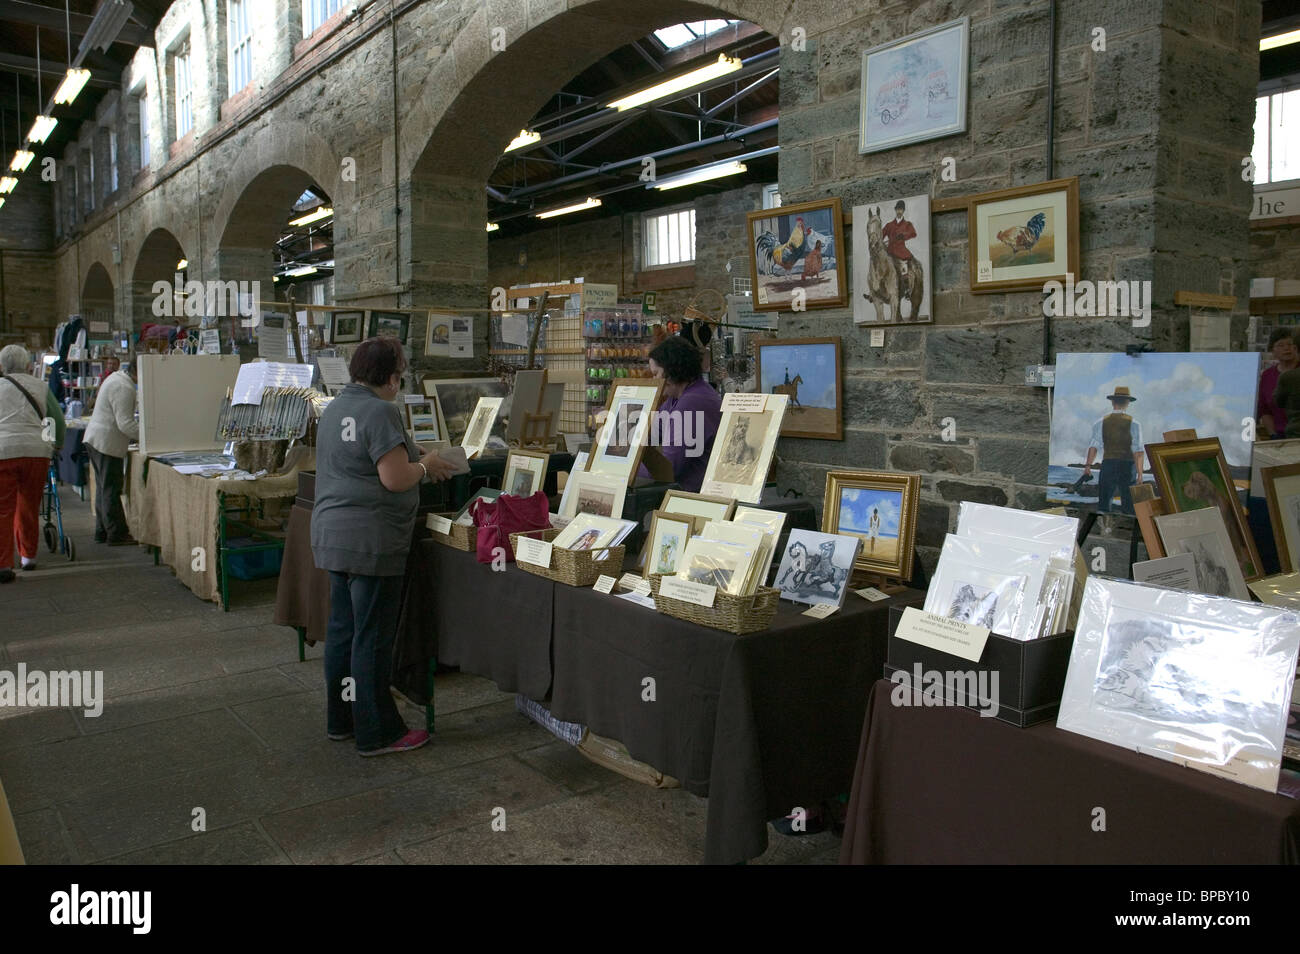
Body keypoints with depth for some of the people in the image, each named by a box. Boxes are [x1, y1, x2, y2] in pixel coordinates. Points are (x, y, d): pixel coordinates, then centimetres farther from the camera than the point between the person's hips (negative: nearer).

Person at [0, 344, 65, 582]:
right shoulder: (40, 387, 11)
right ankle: (28, 556, 28)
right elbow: (58, 419, 14)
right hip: (36, 452, 3)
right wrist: (58, 445, 30)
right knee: (29, 507, 16)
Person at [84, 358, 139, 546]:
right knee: (111, 490, -5)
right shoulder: (124, 387, -19)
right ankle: (116, 534, -1)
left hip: (95, 439, 10)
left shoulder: (116, 378, 14)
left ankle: (102, 532, 21)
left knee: (104, 488, 15)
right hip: (107, 443, -10)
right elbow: (125, 424, -23)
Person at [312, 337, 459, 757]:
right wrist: (426, 465, -4)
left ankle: (340, 720, 28)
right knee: (373, 638, -1)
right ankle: (376, 733, 9)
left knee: (341, 629, 16)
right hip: (370, 542, -10)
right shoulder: (380, 412, -17)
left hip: (332, 534, 10)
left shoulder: (334, 408, 13)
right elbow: (396, 479, -22)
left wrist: (414, 461, 16)